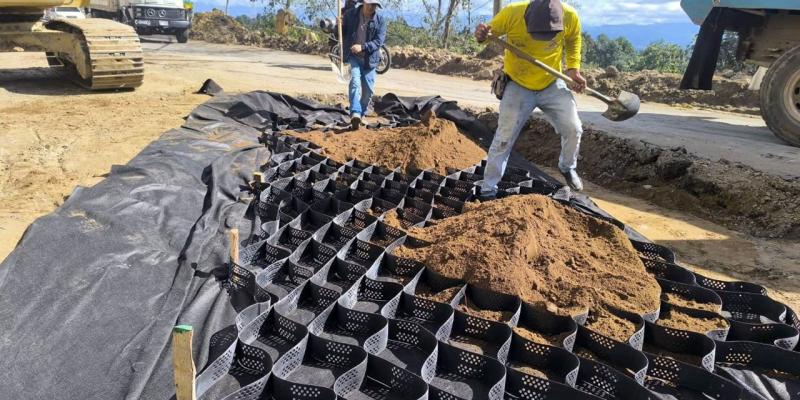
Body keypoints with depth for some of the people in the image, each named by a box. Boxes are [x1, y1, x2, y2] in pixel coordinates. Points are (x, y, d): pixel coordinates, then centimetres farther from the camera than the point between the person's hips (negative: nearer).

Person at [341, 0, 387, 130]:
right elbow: (341, 33, 8)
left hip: (369, 58, 2)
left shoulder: (380, 20, -3)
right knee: (355, 81, -24)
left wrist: (363, 47, -25)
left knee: (368, 89, 7)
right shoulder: (350, 14, -1)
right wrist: (339, 25, -15)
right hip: (353, 56, -2)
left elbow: (379, 41, -11)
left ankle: (362, 114, 28)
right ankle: (355, 114, -37)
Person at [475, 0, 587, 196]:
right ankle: (488, 188, 7)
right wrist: (481, 35, -32)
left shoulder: (570, 16, -19)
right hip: (518, 86, -2)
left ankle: (567, 168, 32)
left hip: (552, 84, 2)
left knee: (573, 129, 1)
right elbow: (489, 32, -8)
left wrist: (573, 68, -7)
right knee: (504, 137, -4)